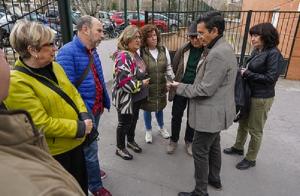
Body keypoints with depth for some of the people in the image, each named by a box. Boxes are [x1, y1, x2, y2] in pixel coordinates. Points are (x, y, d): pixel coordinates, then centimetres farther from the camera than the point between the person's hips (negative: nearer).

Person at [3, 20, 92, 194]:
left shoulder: (54, 66, 1)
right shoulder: (16, 83, -23)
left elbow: (73, 93, 8)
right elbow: (42, 124, -25)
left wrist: (84, 116, -9)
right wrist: (79, 128, -20)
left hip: (75, 143, 7)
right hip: (53, 154, -7)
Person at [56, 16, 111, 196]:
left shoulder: (92, 51, 6)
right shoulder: (68, 52, -20)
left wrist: (103, 102, 13)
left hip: (96, 109, 8)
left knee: (90, 144, 26)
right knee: (91, 148, 7)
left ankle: (90, 169, 49)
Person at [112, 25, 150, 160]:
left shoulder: (135, 54, 7)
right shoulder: (123, 56, -24)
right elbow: (124, 81, -32)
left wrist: (143, 82, 11)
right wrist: (141, 84, -19)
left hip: (136, 96, 9)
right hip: (125, 97, -9)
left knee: (134, 119, 22)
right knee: (124, 123, 7)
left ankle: (131, 141, 45)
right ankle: (120, 148, 28)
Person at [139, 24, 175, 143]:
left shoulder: (164, 50, -1)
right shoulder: (140, 52, -16)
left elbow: (168, 68, 5)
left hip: (161, 87, 4)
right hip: (146, 88, -3)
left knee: (159, 108, 22)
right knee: (147, 109, 15)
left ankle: (161, 128, 48)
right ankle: (148, 131, 40)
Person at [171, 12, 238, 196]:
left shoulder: (217, 53, -25)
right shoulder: (224, 48, 7)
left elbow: (205, 89, -25)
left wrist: (180, 87, -12)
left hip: (211, 112, -10)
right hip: (216, 110, 10)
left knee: (200, 151, 3)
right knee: (213, 146, 24)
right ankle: (215, 178, 44)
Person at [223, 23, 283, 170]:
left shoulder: (273, 53, -16)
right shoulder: (257, 51, 6)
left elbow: (271, 78, -20)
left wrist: (247, 74, -17)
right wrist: (243, 71, -8)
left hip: (262, 98, -8)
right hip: (249, 94, 8)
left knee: (255, 129, 6)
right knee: (243, 123, 21)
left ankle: (251, 159, 25)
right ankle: (238, 147, 42)